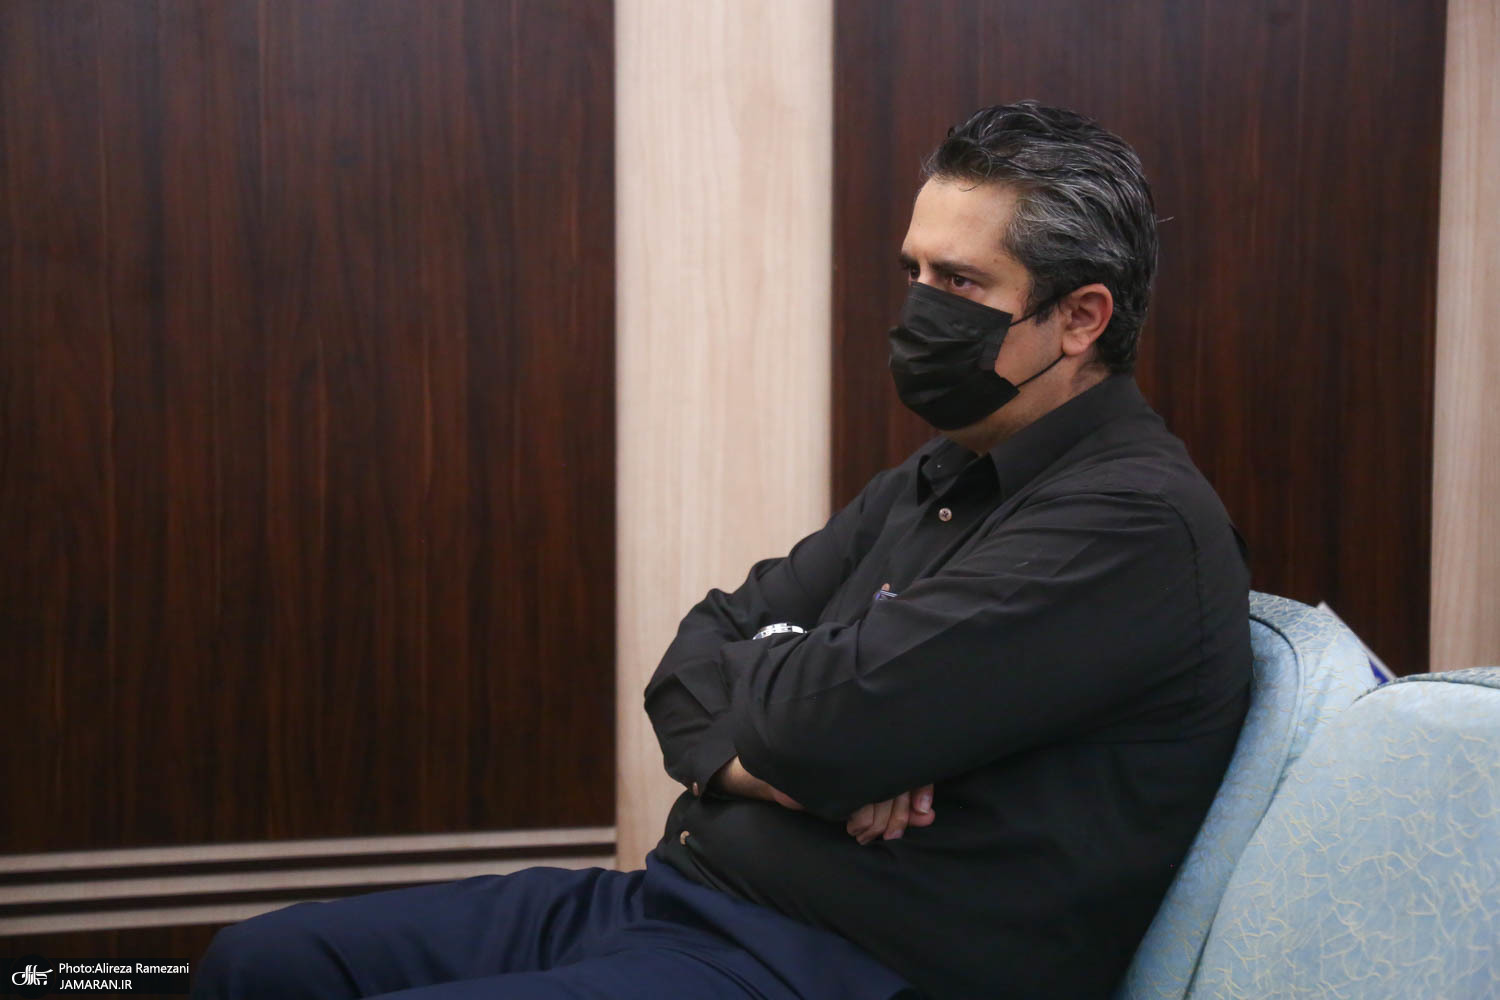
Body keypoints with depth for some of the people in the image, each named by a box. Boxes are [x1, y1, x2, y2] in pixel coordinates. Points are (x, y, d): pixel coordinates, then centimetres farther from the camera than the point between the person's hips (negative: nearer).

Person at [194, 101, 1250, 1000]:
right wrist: (751, 751, -10)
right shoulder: (935, 480, 16)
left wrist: (756, 665, 1)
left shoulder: (1135, 522, -14)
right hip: (681, 895, 9)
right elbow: (692, 664, 13)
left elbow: (825, 720, -23)